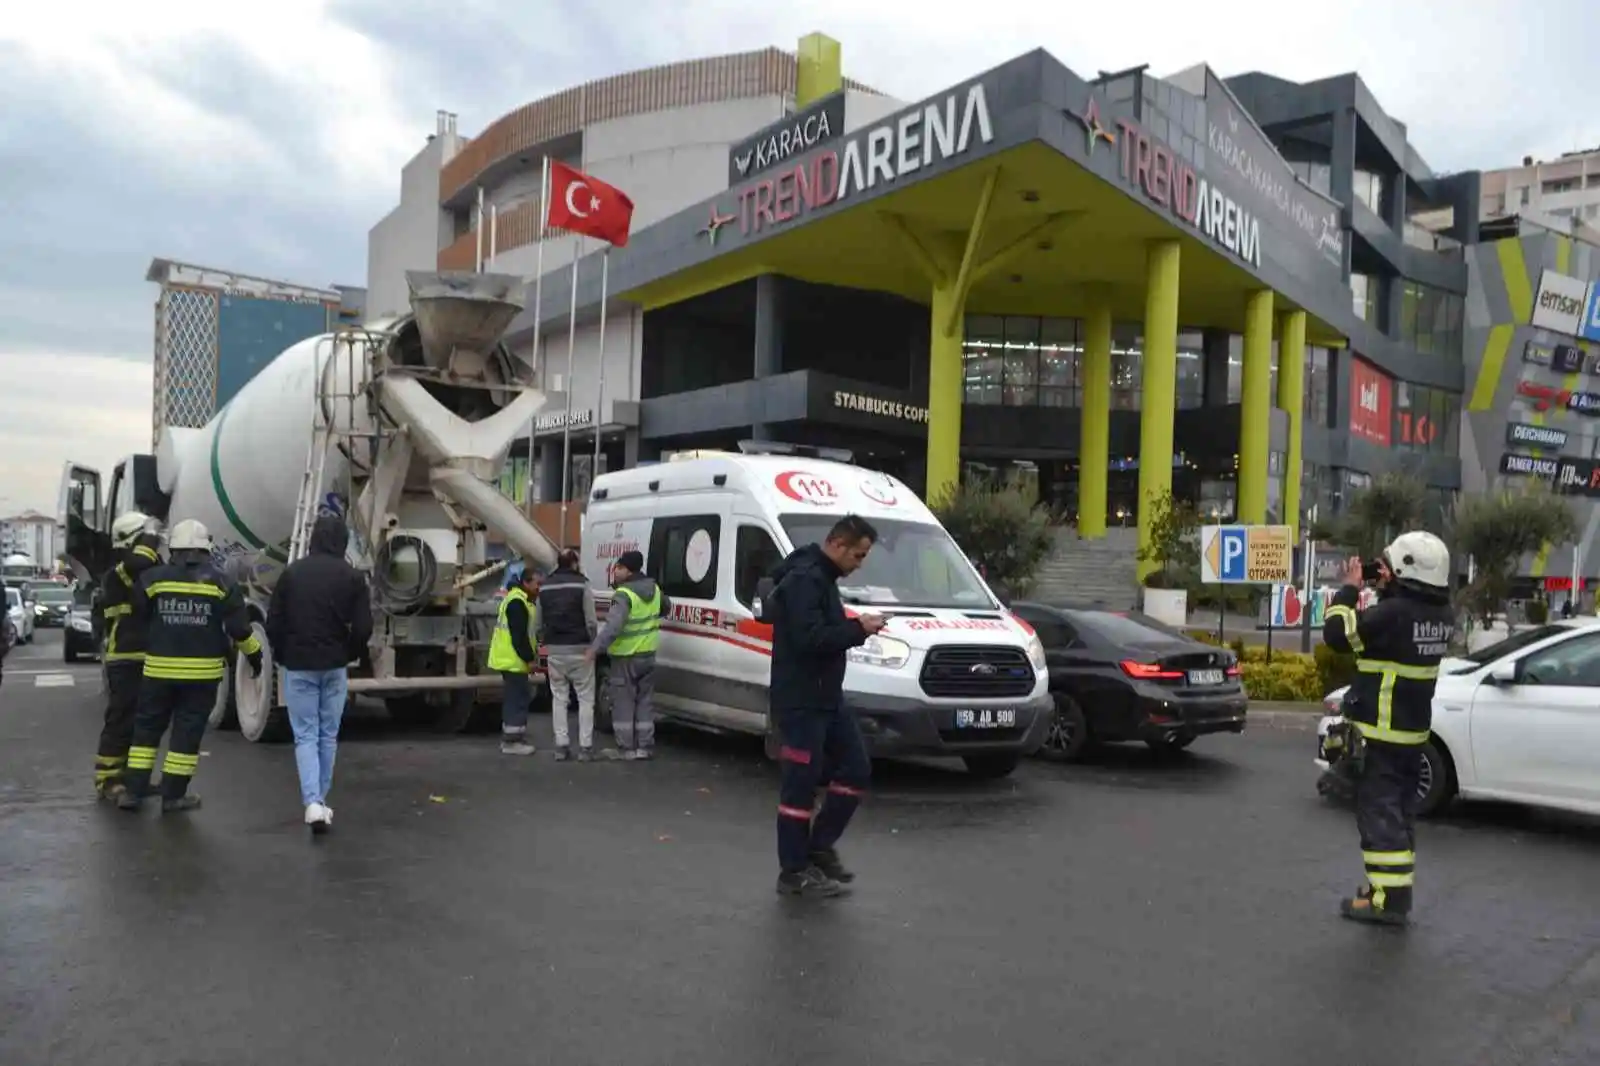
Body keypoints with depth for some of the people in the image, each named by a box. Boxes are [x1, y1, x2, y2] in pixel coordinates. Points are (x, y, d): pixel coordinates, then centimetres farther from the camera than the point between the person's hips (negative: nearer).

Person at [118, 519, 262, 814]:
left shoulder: (152, 579, -2)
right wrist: (254, 655, 8)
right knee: (187, 732, 6)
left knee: (147, 728, 14)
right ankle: (173, 795, 9)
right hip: (202, 672, -1)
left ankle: (133, 790, 16)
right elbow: (239, 627, -4)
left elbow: (138, 618, 8)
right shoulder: (219, 582, -4)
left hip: (159, 669, 1)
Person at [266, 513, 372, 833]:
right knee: (328, 735, 13)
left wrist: (282, 656, 14)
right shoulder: (352, 577, -5)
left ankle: (313, 803, -12)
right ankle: (321, 801, 20)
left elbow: (274, 623, -2)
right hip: (334, 668, 0)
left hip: (298, 666, 0)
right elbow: (363, 628, -8)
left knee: (306, 735, 3)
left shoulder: (292, 573, -3)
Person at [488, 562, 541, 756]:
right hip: (513, 660, -11)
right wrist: (529, 658, -18)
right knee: (517, 699, -7)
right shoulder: (517, 602, -18)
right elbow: (519, 636, -23)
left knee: (516, 699, 15)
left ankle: (511, 737, 22)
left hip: (510, 659, 11)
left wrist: (531, 655, 15)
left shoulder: (518, 600, 18)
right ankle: (511, 741, -3)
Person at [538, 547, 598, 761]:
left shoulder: (544, 587, 9)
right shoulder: (581, 584, -7)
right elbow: (590, 621, -10)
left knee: (558, 698, 10)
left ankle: (561, 746, 8)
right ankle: (585, 747, 0)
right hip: (578, 649, -4)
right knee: (585, 698, 2)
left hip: (554, 649, 4)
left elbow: (539, 622, 11)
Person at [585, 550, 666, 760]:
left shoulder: (624, 594, -19)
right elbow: (666, 605, 26)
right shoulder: (654, 589, 6)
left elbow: (613, 626, -31)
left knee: (623, 703, 3)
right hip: (647, 655, 7)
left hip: (625, 657, -7)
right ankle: (645, 746, 15)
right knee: (645, 702, 13)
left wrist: (595, 648, -34)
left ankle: (626, 748, 5)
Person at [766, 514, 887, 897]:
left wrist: (854, 628, 5)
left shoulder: (821, 578, 15)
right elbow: (809, 638, -27)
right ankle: (794, 872, 9)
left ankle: (819, 847, 23)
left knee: (856, 769, 11)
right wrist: (858, 629, -19)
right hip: (800, 703, -10)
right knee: (800, 785, -2)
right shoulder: (803, 579, -18)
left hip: (827, 699, 10)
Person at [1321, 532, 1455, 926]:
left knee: (1379, 813, -2)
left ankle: (1388, 898, 0)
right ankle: (1398, 891, 29)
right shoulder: (1442, 616, 1)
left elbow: (1337, 633, -20)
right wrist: (1389, 589, 9)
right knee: (1400, 813, 18)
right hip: (1414, 731, 8)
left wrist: (1349, 589, -8)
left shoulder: (1394, 612, -24)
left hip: (1380, 733, -8)